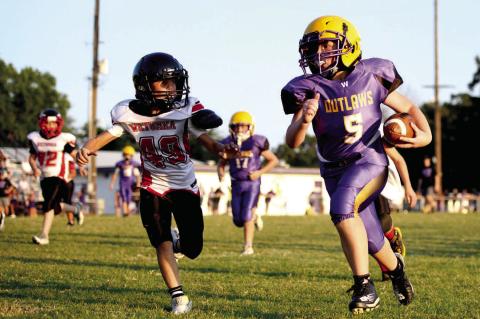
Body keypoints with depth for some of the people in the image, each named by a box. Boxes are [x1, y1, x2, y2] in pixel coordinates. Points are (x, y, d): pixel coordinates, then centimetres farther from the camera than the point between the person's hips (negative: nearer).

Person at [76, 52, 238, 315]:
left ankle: (177, 242, 40)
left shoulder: (185, 109, -16)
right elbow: (107, 136, -8)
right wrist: (87, 149, -31)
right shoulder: (129, 113, -11)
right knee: (163, 245, -7)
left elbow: (205, 139, -21)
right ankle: (178, 296, 7)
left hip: (185, 187, 0)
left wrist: (220, 150, -44)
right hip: (153, 187, 0)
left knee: (192, 250, 3)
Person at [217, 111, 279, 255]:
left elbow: (274, 160, 0)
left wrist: (260, 172, -12)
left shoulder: (257, 143, -10)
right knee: (238, 220, 6)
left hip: (252, 183, -4)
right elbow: (221, 164, 12)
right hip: (236, 184, 4)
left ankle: (248, 247, -1)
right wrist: (220, 173, -10)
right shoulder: (228, 144, -1)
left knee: (246, 217, -13)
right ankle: (254, 217, 39)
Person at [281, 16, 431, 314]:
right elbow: (292, 142, -12)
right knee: (372, 242, 9)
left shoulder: (370, 77, -6)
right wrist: (304, 120, -33)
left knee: (342, 207, -32)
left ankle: (364, 285, -23)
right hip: (335, 171, 3)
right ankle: (395, 268, 44)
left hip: (369, 161, -3)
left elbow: (408, 107, 8)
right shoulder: (309, 88, -6)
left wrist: (425, 134, -12)